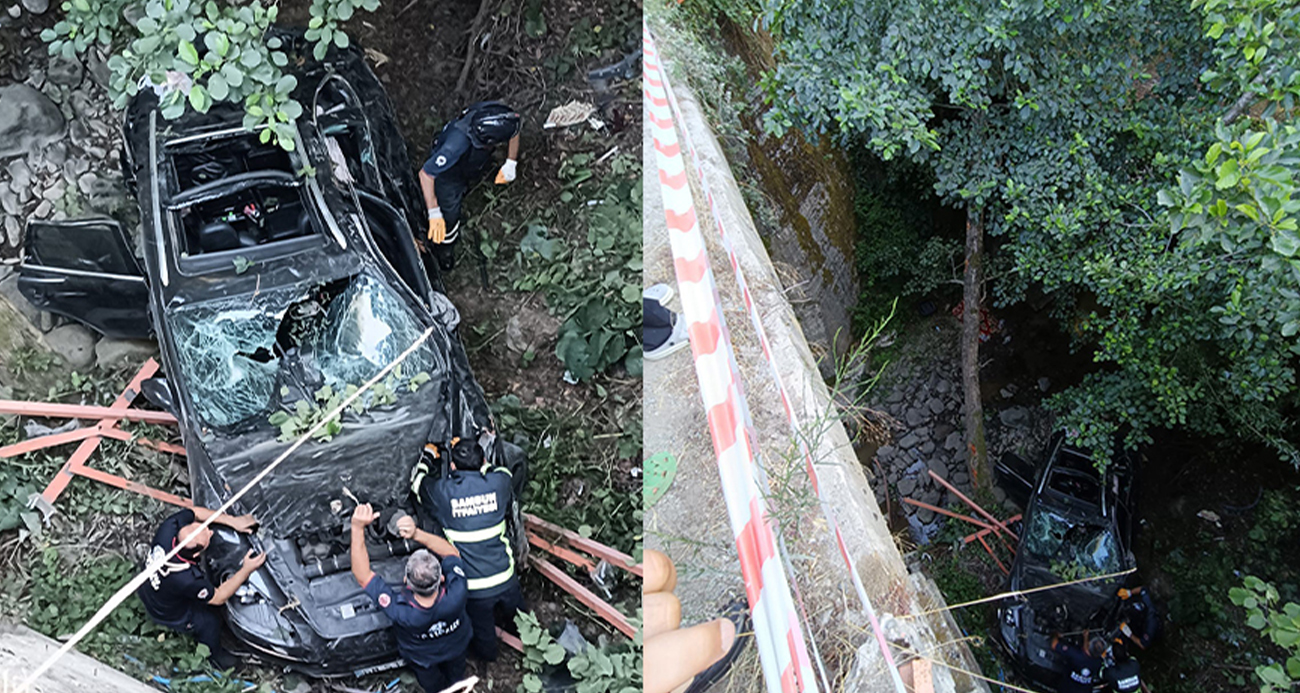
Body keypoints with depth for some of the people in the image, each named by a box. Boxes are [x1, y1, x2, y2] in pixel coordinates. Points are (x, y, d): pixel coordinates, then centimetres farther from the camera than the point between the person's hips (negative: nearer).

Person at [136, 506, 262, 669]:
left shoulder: (168, 529, -34)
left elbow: (195, 512, -14)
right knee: (211, 621, 15)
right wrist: (246, 570, -26)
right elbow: (218, 598, -24)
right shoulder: (187, 580, -44)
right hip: (168, 616, -6)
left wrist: (232, 521, -20)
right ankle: (213, 654, 43)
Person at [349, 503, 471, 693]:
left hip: (422, 657, -1)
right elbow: (451, 552, -28)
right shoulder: (456, 595, -46)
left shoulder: (401, 613, -49)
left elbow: (361, 575, -43)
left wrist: (357, 527, -47)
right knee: (456, 676, 36)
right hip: (457, 647, 1)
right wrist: (416, 534, -40)